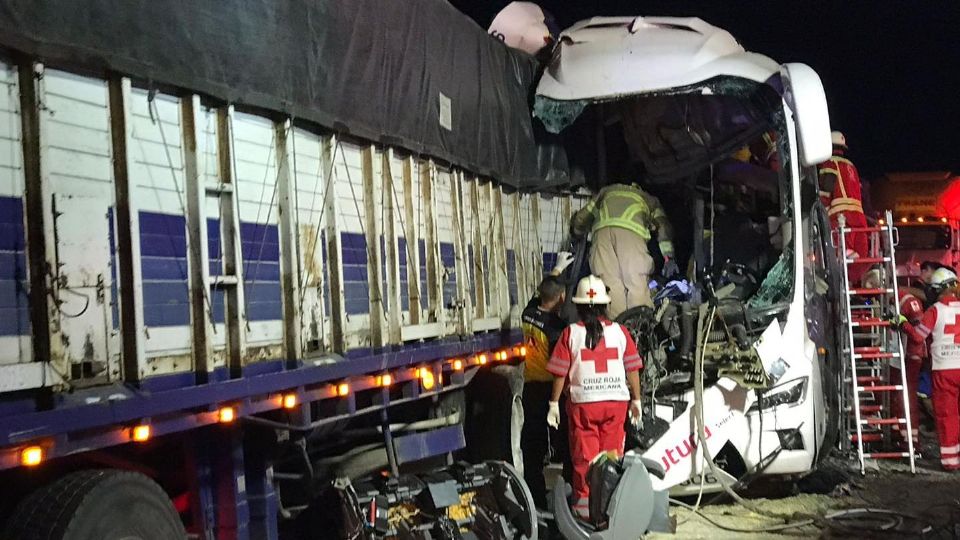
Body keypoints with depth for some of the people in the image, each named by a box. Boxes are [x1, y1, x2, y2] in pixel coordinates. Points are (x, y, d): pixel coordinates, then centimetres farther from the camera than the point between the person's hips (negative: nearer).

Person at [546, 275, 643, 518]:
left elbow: (560, 372, -5)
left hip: (583, 402, -1)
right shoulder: (619, 331, -1)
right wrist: (636, 400, 10)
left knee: (584, 456, 8)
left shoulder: (571, 333, -5)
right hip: (616, 400, 2)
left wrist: (554, 403, 4)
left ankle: (585, 505, 13)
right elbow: (633, 368, 1)